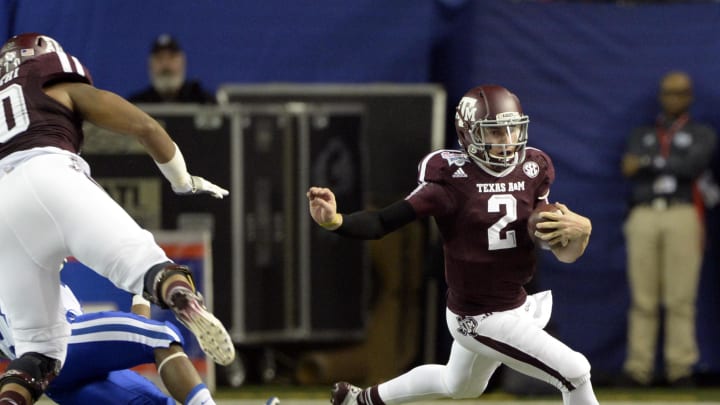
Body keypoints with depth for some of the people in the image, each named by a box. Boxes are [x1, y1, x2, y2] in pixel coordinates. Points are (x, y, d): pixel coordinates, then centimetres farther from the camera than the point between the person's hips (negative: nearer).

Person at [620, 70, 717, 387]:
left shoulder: (702, 135, 16)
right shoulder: (642, 135, 23)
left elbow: (693, 165, -6)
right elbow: (629, 168, 3)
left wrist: (650, 162, -6)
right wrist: (673, 168, -11)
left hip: (682, 216, -2)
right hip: (643, 216, 2)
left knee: (681, 299, -8)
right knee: (642, 299, -4)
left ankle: (681, 367, -8)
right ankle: (639, 369, -5)